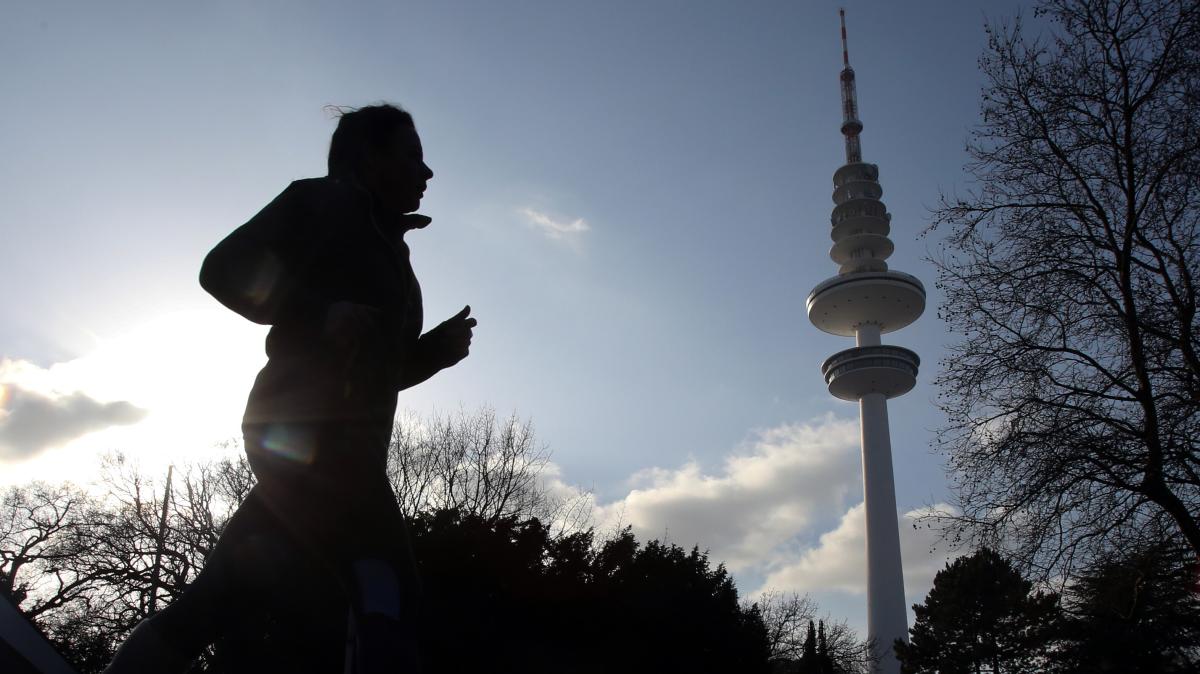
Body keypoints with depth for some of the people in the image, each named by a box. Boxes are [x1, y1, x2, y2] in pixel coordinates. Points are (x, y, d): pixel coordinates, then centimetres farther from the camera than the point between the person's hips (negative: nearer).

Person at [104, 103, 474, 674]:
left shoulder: (388, 252, 26)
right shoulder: (322, 201, 5)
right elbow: (224, 269, -5)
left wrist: (440, 346, 8)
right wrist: (319, 312, -18)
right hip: (308, 425, -9)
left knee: (222, 598, 7)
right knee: (386, 591, -18)